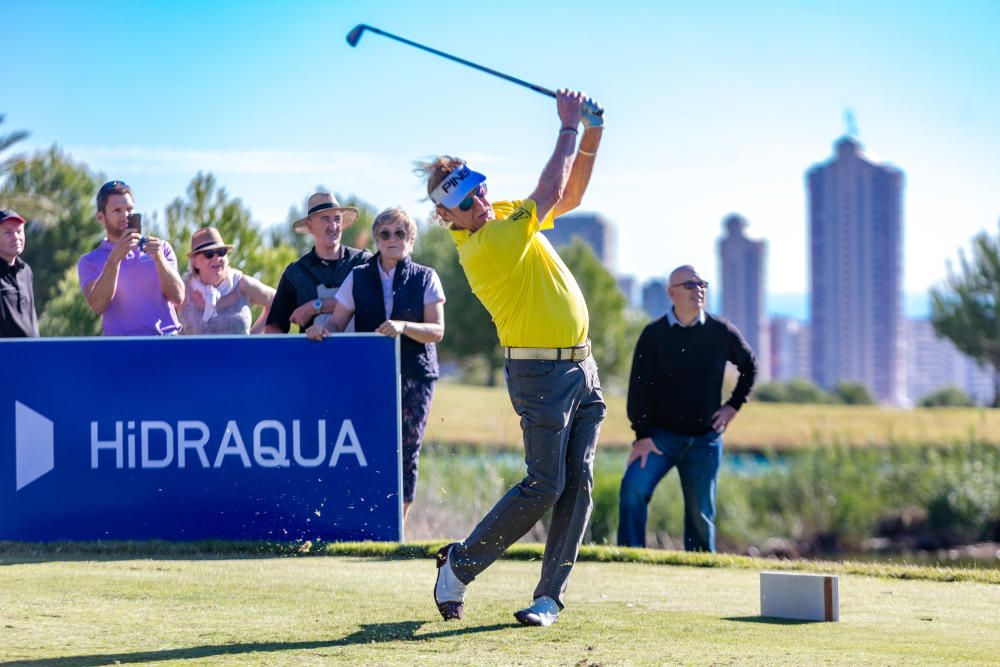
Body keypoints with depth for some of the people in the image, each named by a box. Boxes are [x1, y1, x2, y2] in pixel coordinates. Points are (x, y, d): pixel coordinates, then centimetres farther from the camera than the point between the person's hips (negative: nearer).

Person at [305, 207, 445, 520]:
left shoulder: (425, 278, 5)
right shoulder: (358, 277, 9)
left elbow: (436, 330, -2)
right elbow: (338, 323, 6)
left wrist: (404, 327, -19)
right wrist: (322, 328, -17)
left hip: (414, 375, -1)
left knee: (406, 453, -1)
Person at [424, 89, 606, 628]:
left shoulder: (502, 215, 9)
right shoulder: (484, 246, -19)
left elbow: (570, 195, 19)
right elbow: (550, 193, -20)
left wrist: (592, 137, 5)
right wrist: (569, 128, -11)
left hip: (581, 366, 8)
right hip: (540, 371, -8)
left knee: (578, 483, 1)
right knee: (544, 484, -11)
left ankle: (550, 595, 3)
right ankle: (460, 563, 5)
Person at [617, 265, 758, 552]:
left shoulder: (721, 332, 2)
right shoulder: (654, 334, -3)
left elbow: (750, 366, 19)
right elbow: (638, 386, -4)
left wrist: (733, 406, 8)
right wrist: (642, 435, -11)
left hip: (705, 439, 2)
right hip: (660, 435, -2)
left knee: (701, 512, 3)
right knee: (633, 489, -21)